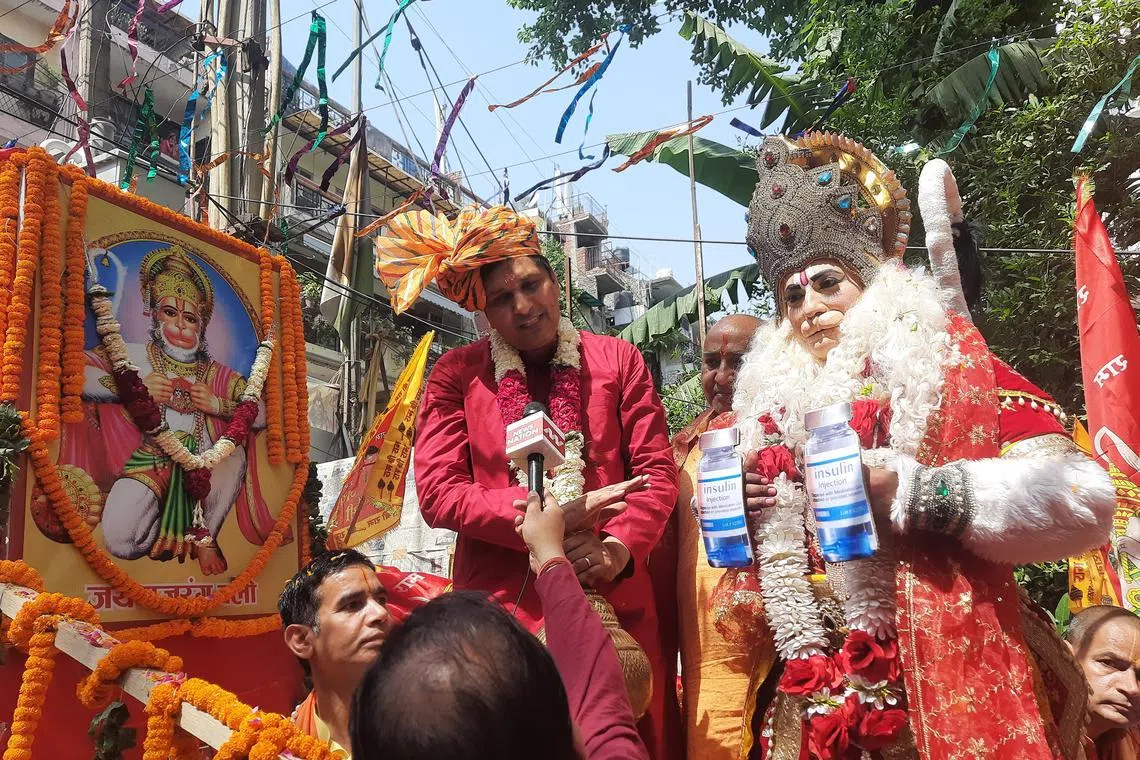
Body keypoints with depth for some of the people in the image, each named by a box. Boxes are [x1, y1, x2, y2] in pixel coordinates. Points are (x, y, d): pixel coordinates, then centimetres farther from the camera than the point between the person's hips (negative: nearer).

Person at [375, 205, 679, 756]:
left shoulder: (617, 360, 5)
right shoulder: (456, 374, 1)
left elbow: (657, 471, 3)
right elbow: (438, 494, -7)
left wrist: (621, 549, -15)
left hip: (613, 596, 2)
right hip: (503, 602, -1)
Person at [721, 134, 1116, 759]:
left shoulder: (946, 364, -4)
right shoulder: (775, 406, 8)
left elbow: (1086, 500, -15)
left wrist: (914, 492, -22)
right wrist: (738, 514, 0)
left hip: (949, 682, -4)